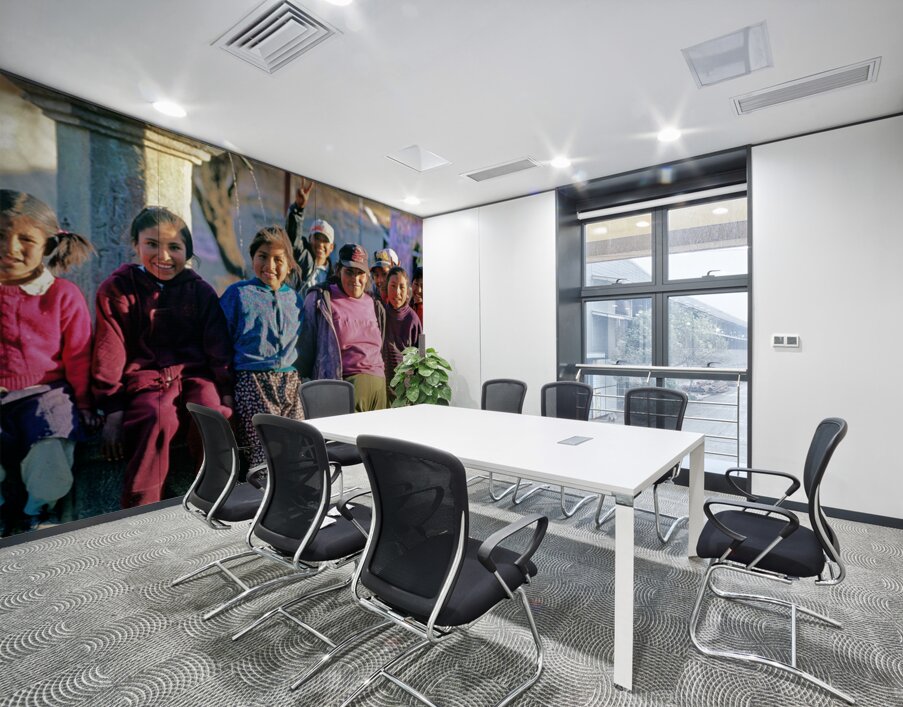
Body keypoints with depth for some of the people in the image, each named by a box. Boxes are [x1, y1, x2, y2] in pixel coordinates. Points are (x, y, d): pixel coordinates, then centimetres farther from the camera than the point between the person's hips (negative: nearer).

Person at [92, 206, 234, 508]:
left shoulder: (201, 291, 10)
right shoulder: (117, 288, 7)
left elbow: (219, 346, 8)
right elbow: (110, 352, 1)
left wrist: (226, 392, -3)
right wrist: (112, 409, -7)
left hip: (195, 375, 1)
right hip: (146, 380, -1)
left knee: (214, 411, -31)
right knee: (158, 418, -34)